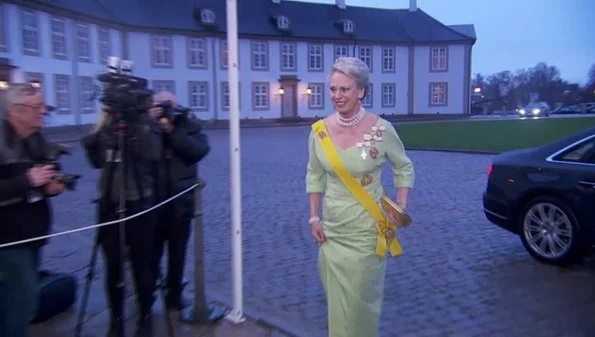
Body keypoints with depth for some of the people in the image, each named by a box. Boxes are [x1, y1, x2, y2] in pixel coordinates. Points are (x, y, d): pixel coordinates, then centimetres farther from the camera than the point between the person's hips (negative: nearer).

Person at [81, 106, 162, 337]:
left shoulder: (146, 123, -1)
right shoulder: (107, 124, 8)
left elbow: (152, 154, -19)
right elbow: (96, 160, 1)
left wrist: (137, 123, -20)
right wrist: (98, 128, -7)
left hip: (139, 203, -3)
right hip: (110, 203, 3)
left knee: (142, 265, 5)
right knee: (113, 266, 7)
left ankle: (145, 317, 22)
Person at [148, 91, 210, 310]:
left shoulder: (187, 126, 2)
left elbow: (200, 150, -14)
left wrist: (173, 131, -18)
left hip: (181, 201, 1)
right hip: (153, 201, -1)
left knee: (177, 253, 10)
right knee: (152, 252, 2)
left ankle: (174, 296, 26)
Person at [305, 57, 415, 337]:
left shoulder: (381, 129, -14)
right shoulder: (319, 130, -6)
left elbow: (404, 168, 2)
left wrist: (401, 208, -7)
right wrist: (314, 218, 4)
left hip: (367, 229, -3)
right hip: (331, 229, 3)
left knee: (361, 301, 8)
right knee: (337, 302, 14)